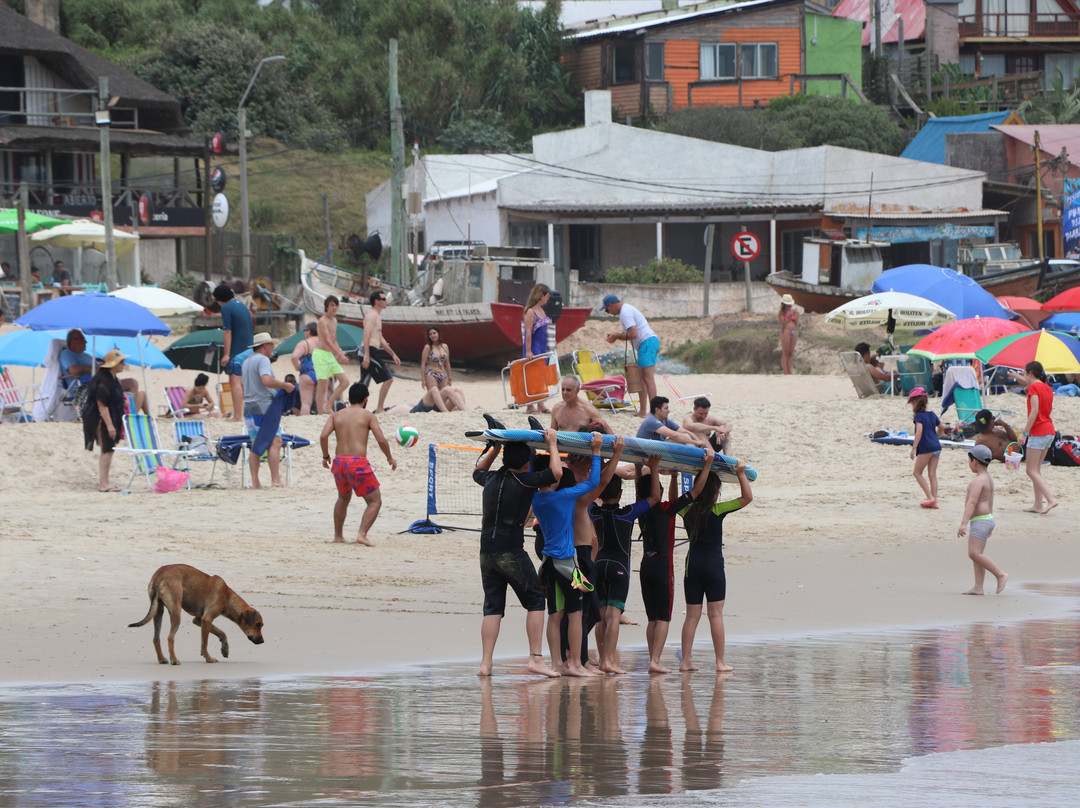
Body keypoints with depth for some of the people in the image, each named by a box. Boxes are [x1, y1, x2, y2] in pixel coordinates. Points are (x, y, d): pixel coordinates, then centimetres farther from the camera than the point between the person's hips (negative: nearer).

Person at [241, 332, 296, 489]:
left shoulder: (246, 362, 20)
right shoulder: (262, 360, -10)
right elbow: (266, 380, -26)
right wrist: (285, 386, -14)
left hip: (249, 408, 9)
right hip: (263, 407, -9)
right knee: (275, 441, -10)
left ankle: (255, 482, 4)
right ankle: (275, 480, -17)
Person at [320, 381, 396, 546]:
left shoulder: (336, 415, 11)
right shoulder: (367, 416, 2)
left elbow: (323, 436, -2)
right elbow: (381, 440, -5)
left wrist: (325, 456, 13)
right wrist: (390, 457, 11)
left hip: (339, 461, 5)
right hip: (358, 463, -5)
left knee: (343, 498, 29)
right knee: (375, 501, 4)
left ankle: (338, 535, 31)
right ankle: (362, 534, -14)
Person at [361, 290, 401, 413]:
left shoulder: (377, 316, 24)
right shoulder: (372, 315, -10)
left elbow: (381, 339, 32)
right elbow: (366, 335, -21)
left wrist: (393, 354, 32)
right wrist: (366, 356, -29)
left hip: (371, 352, 10)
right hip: (371, 351, -10)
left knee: (364, 383, 8)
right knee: (388, 378, -9)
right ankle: (380, 409, -7)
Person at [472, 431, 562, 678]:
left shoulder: (491, 479, 10)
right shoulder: (524, 481, -8)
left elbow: (478, 471, 33)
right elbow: (556, 473, -5)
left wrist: (495, 448, 35)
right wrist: (552, 444, 7)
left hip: (487, 553, 6)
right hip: (511, 553, -6)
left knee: (493, 607, 8)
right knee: (536, 601, 4)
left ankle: (486, 663, 0)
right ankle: (536, 658, -3)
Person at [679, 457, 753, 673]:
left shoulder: (687, 511, 2)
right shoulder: (717, 510, -10)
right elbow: (747, 497, -5)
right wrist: (741, 473, 0)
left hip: (692, 564, 4)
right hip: (713, 564, -4)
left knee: (692, 615, 8)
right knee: (716, 614, 0)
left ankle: (686, 660, 5)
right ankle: (720, 662, 1)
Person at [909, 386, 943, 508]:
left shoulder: (919, 416, -11)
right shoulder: (932, 414, 12)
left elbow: (919, 431, -24)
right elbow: (941, 427, 25)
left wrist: (914, 448, -25)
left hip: (926, 448, -7)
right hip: (936, 446, 7)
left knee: (917, 472, 5)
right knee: (932, 474, 8)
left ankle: (930, 497, -4)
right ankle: (934, 501, 5)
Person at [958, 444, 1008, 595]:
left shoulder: (979, 481, -18)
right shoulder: (989, 479, 14)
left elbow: (972, 502, -26)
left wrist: (964, 523, -31)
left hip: (980, 521, -11)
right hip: (987, 519, 11)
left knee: (974, 553, -15)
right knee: (977, 555, 9)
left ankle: (1000, 575, -12)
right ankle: (978, 587, 6)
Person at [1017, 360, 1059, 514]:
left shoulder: (1034, 387, -11)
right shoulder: (1047, 388, 14)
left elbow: (1034, 411, -19)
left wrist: (1024, 433, -19)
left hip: (1038, 431, -9)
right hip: (1050, 431, 9)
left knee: (1031, 471, -6)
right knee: (1036, 470, 13)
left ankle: (1051, 500, -17)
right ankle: (1038, 505, 11)